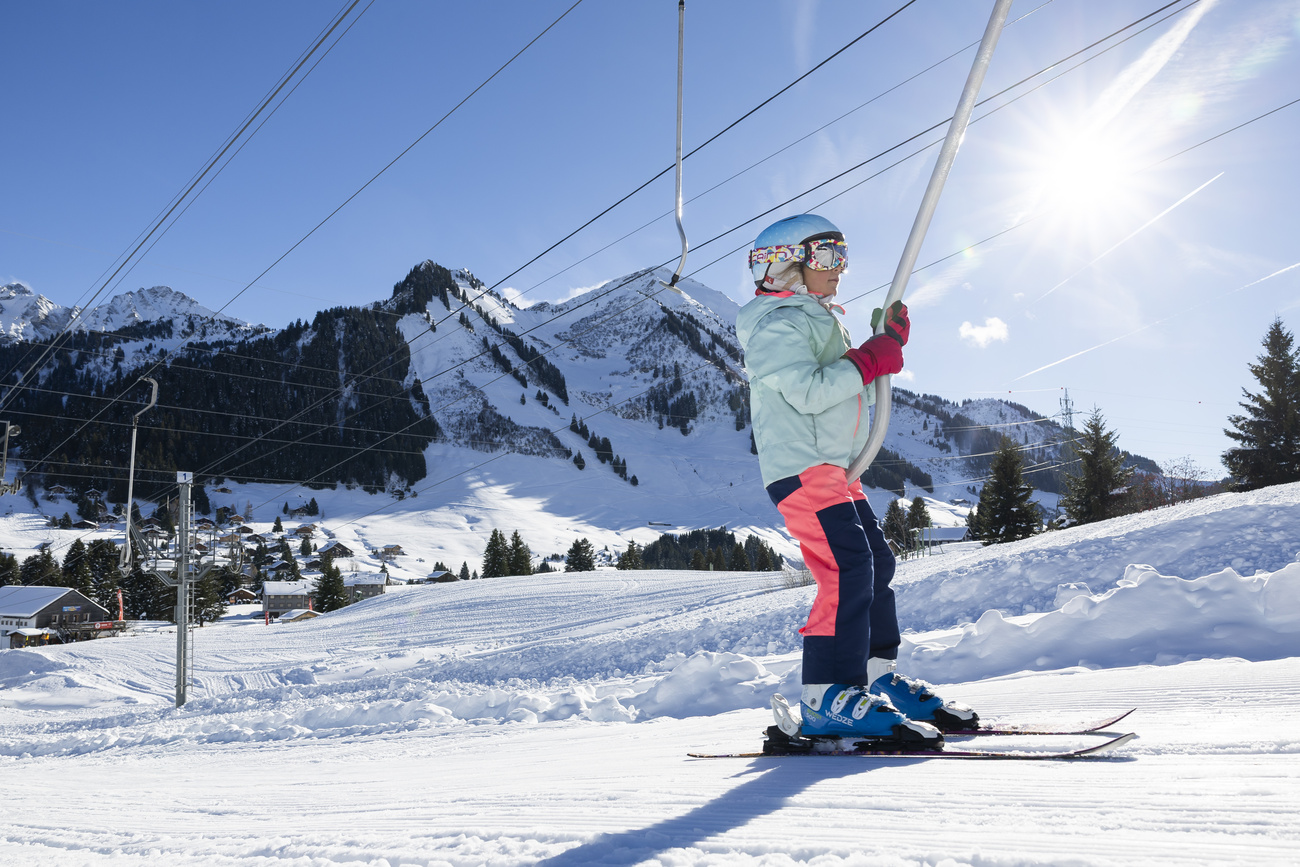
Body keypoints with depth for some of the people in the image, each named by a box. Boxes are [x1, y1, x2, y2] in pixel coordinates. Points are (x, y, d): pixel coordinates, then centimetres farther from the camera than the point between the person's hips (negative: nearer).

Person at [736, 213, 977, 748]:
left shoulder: (820, 321, 25)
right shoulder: (778, 323, -7)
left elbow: (853, 393, 24)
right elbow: (808, 392, -21)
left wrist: (889, 343, 12)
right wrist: (870, 360, -14)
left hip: (833, 467, 10)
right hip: (799, 465, -10)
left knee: (877, 564, 9)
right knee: (848, 569, -19)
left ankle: (878, 677, 17)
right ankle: (829, 701, -18)